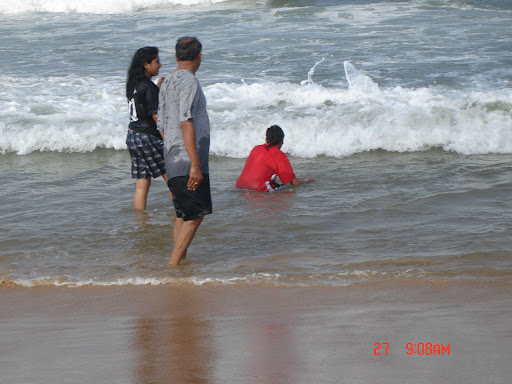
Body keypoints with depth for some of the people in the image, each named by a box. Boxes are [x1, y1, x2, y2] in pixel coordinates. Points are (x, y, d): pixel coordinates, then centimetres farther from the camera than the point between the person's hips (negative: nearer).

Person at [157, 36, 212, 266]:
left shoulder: (167, 82, 16)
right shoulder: (188, 80, -12)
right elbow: (186, 123, -20)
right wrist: (195, 164, -22)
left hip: (173, 161, 9)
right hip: (186, 161, -9)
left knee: (184, 216, 13)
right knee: (194, 216, -8)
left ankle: (179, 263, 15)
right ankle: (173, 265, -12)